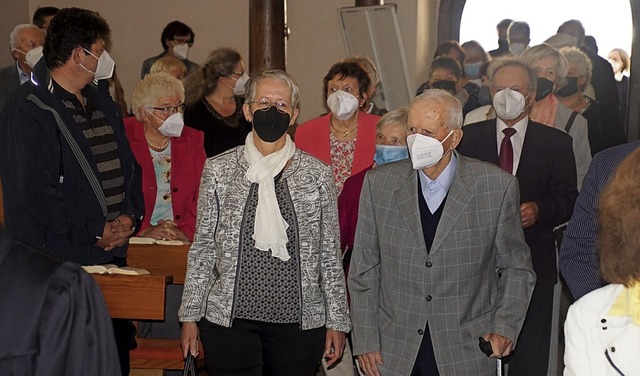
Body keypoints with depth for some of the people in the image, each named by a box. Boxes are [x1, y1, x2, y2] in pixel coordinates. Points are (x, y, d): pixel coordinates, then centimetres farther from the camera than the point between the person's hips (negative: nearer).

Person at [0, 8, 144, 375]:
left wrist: (130, 215, 0)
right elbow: (33, 194, -17)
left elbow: (129, 166, 19)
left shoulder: (101, 101, 14)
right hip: (62, 262, -8)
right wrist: (96, 233, -13)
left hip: (113, 254, 8)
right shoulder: (30, 113, -12)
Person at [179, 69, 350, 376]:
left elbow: (330, 255, 6)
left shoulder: (317, 174, 3)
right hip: (230, 319, 0)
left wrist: (336, 322, 4)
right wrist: (190, 316, 4)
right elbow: (203, 248, 7)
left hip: (299, 320, 0)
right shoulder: (218, 170, 4)